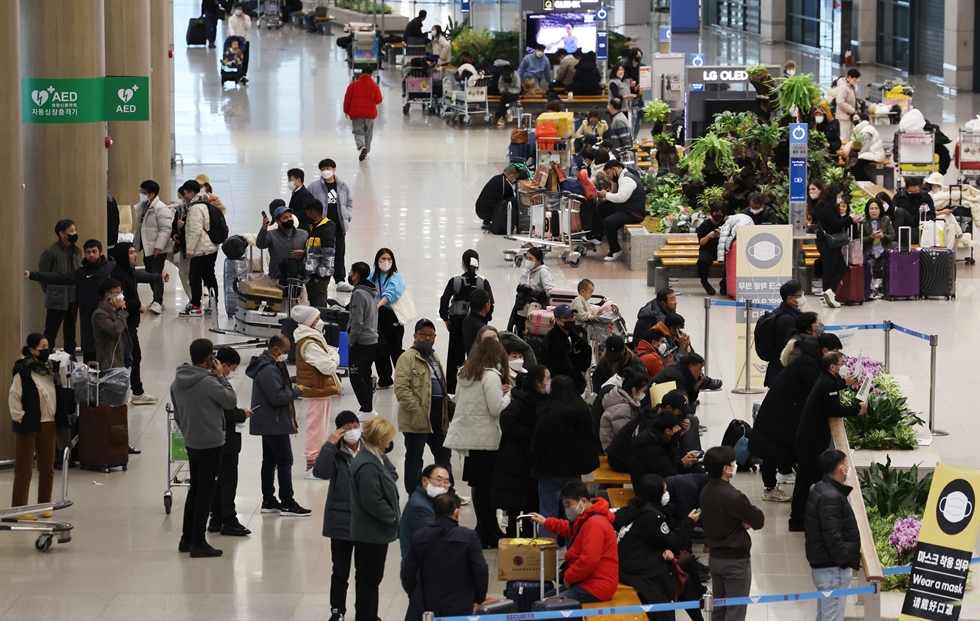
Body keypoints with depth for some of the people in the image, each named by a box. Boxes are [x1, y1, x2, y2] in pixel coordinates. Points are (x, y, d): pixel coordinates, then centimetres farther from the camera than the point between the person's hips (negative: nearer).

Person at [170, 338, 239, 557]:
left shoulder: (177, 382, 2)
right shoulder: (208, 383, -23)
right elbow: (231, 400, -12)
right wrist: (221, 377, -5)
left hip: (191, 443, 8)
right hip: (210, 444, -8)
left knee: (195, 489, 19)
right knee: (205, 492, 0)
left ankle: (187, 538, 24)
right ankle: (198, 543, 3)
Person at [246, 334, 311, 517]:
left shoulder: (271, 366, 13)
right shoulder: (269, 370, -22)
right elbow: (277, 397, -26)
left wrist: (293, 391, 6)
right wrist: (297, 391, -15)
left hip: (267, 424, 11)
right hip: (275, 424, -11)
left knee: (269, 461, 15)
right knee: (285, 461, -8)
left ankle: (268, 501, 21)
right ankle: (287, 504, -8)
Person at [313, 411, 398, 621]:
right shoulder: (334, 452, -7)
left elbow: (392, 474, 3)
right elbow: (320, 472, -22)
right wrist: (330, 445, -24)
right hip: (341, 519, -1)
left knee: (366, 569, 13)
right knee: (340, 570, 8)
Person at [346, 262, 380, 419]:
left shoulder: (359, 294, -17)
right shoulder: (370, 293, 13)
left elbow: (357, 321, -21)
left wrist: (351, 340, -11)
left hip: (361, 342, -10)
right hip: (372, 340, 10)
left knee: (356, 376, -6)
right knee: (365, 375, 14)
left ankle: (366, 409, -7)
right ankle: (369, 409, 15)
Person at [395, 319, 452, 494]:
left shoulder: (434, 357, 18)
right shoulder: (408, 358, -9)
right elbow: (401, 389, -18)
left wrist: (448, 406, 15)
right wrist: (417, 411, -22)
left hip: (438, 418, 8)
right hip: (418, 419, -8)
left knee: (444, 455, 15)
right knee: (414, 459, 2)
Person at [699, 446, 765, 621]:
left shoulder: (706, 492, 2)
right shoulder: (732, 496, -25)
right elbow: (759, 520, -18)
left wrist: (743, 521, -6)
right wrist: (747, 521, 1)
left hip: (714, 557, 8)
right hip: (736, 560, -8)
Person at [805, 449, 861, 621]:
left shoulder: (821, 490, 13)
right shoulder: (831, 497, -20)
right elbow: (832, 535, -24)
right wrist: (846, 561, -16)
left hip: (821, 564, 11)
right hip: (833, 568, -11)